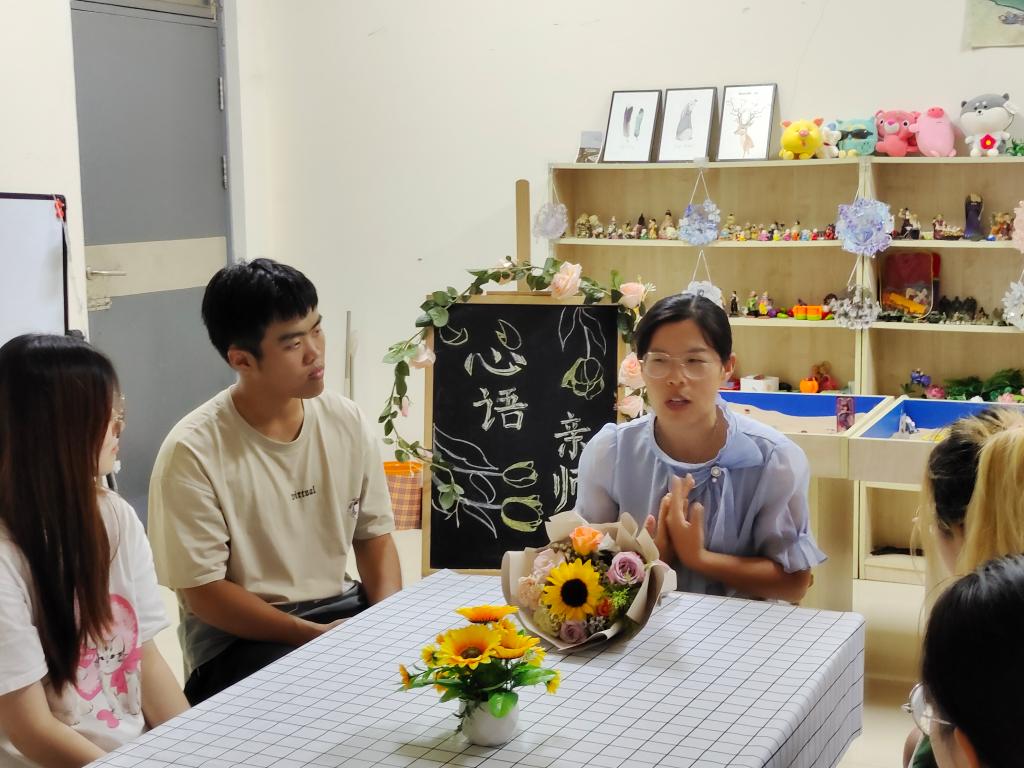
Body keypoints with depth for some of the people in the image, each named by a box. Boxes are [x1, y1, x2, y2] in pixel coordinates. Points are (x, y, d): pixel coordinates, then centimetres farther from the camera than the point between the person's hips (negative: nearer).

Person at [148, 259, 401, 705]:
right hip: (238, 635, -5)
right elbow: (202, 590, -14)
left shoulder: (347, 422, 0)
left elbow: (374, 535, 8)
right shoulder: (193, 452, -16)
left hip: (340, 609, 6)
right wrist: (314, 635, -20)